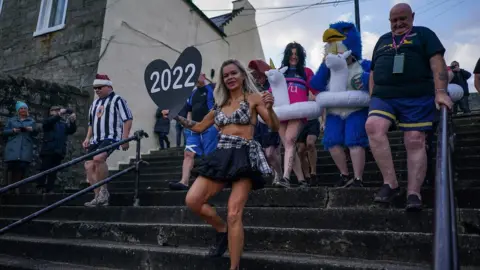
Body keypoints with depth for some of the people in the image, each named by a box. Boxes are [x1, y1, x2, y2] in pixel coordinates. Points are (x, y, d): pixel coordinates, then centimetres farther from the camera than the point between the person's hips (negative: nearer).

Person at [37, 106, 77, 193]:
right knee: (45, 170, -5)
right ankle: (40, 189, 0)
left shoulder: (64, 124, 18)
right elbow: (47, 122, -14)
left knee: (53, 172, 2)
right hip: (48, 150, -3)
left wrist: (72, 121, -14)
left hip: (59, 151, 3)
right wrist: (59, 115, -25)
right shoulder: (49, 121, 9)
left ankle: (49, 190, 4)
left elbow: (72, 130, 5)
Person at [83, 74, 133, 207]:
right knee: (89, 166, -3)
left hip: (111, 138, -8)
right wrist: (87, 138, 16)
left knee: (98, 158, -31)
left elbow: (128, 119, -7)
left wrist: (125, 139, -15)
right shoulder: (95, 103, 22)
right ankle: (99, 198, 4)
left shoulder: (117, 100, 0)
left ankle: (103, 190, -15)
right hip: (96, 140, 8)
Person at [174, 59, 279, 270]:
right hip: (221, 156, 6)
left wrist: (270, 108, -25)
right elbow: (199, 127, 27)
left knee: (234, 214, -14)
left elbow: (274, 127, -6)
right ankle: (222, 230, 18)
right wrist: (177, 117, 16)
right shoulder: (220, 104, 18)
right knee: (192, 201, -7)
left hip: (244, 157, -5)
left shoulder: (253, 98, 3)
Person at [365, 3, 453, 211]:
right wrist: (372, 97, 12)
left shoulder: (423, 34, 13)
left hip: (417, 97, -2)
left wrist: (441, 92, -15)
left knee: (415, 141, -9)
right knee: (373, 126, -25)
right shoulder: (382, 41, 25)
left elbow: (437, 62, -1)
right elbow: (373, 71, 24)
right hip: (383, 96, 3)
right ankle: (390, 182, -20)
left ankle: (413, 193, -4)